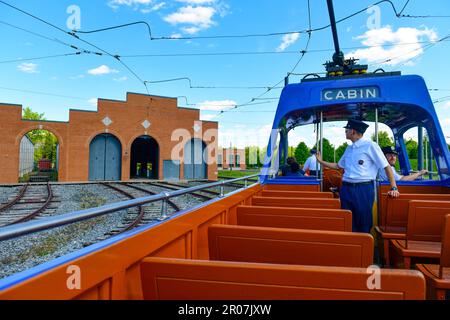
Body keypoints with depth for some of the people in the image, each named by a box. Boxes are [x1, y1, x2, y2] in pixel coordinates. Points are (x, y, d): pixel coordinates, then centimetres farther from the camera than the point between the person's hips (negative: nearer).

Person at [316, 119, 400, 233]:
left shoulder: (370, 145, -6)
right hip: (346, 189, 6)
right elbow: (338, 166, 26)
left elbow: (386, 166, -5)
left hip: (364, 189, -6)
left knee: (364, 223, 4)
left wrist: (394, 188, -10)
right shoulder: (349, 149, 15)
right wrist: (321, 161, 24)